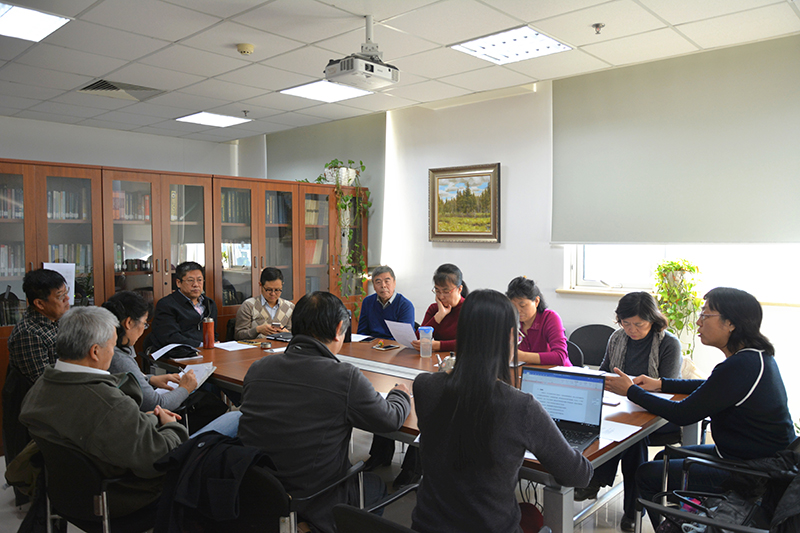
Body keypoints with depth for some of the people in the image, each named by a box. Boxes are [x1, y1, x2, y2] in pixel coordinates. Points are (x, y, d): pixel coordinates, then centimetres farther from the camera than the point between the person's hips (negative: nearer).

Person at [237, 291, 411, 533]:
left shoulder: (257, 369, -8)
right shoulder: (346, 377, -23)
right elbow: (391, 420, -7)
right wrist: (400, 395, 16)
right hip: (314, 505, -5)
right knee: (376, 485, 26)